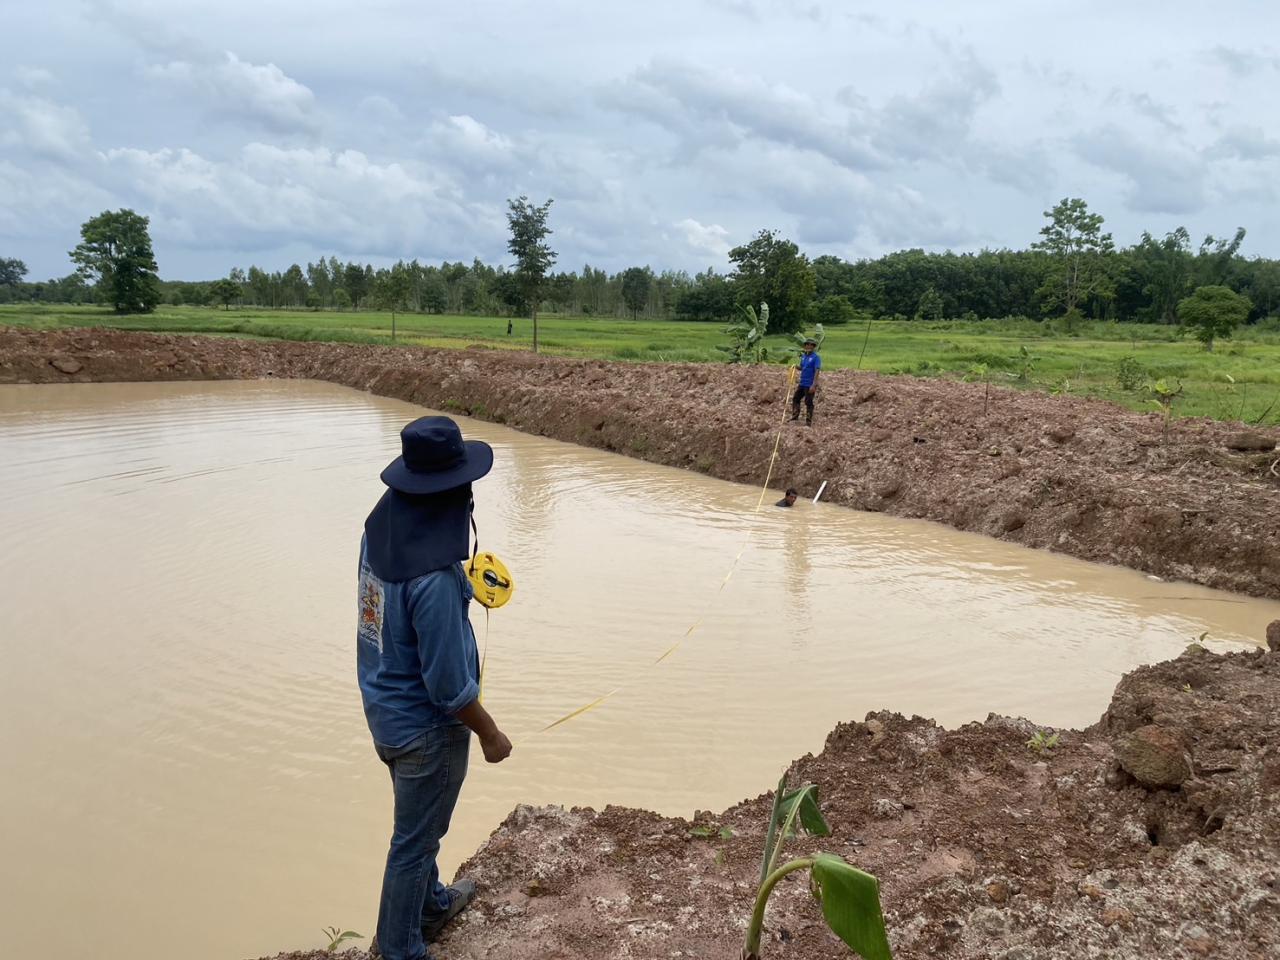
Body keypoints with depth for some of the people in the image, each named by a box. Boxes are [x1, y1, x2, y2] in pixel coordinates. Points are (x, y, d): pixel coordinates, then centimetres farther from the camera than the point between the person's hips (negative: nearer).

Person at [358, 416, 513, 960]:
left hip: (385, 708, 8)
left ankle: (432, 904, 54)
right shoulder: (434, 575, -35)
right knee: (414, 840, 14)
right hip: (425, 727, -8)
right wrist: (490, 734, -11)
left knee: (419, 826, 30)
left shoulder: (381, 526, -9)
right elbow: (449, 684, -27)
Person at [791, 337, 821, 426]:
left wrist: (814, 385, -25)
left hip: (810, 385, -8)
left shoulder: (816, 357, -12)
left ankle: (809, 422, 6)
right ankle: (795, 417, 21)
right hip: (802, 383, 8)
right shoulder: (803, 356, 11)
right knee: (795, 399, 11)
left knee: (808, 403, -2)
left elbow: (817, 371, -18)